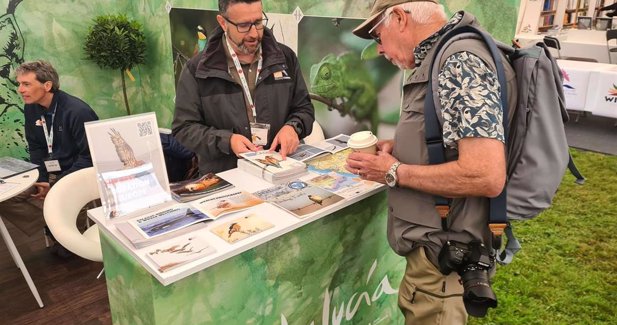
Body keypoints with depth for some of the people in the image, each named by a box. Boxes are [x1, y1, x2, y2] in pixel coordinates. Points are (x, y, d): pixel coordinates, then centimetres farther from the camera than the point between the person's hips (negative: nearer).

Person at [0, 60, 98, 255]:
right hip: (50, 173, 7)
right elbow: (36, 149, 9)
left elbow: (89, 156, -20)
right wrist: (42, 180, -6)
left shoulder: (77, 111, -21)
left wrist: (58, 186, -19)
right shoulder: (31, 109, 2)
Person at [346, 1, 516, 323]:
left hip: (443, 254, -9)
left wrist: (394, 172, -19)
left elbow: (486, 176, -29)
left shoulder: (460, 61, -21)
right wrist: (396, 148, 5)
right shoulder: (441, 57, 10)